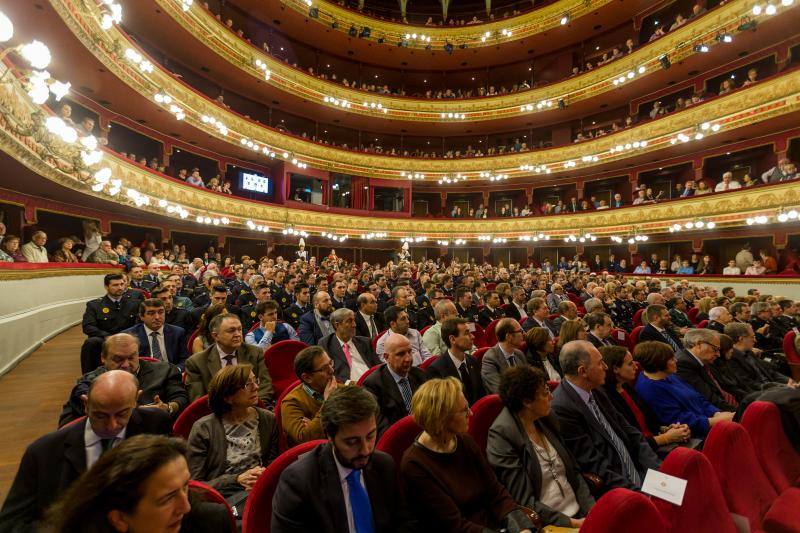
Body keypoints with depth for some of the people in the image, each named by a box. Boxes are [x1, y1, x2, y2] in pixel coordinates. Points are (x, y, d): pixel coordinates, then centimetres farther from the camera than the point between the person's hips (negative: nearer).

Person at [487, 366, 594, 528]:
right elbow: (523, 500, -13)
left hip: (579, 513, 6)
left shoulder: (546, 421, 7)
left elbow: (574, 472, 11)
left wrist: (592, 510, -2)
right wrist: (570, 523, -13)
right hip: (547, 525, -6)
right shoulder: (501, 434, -15)